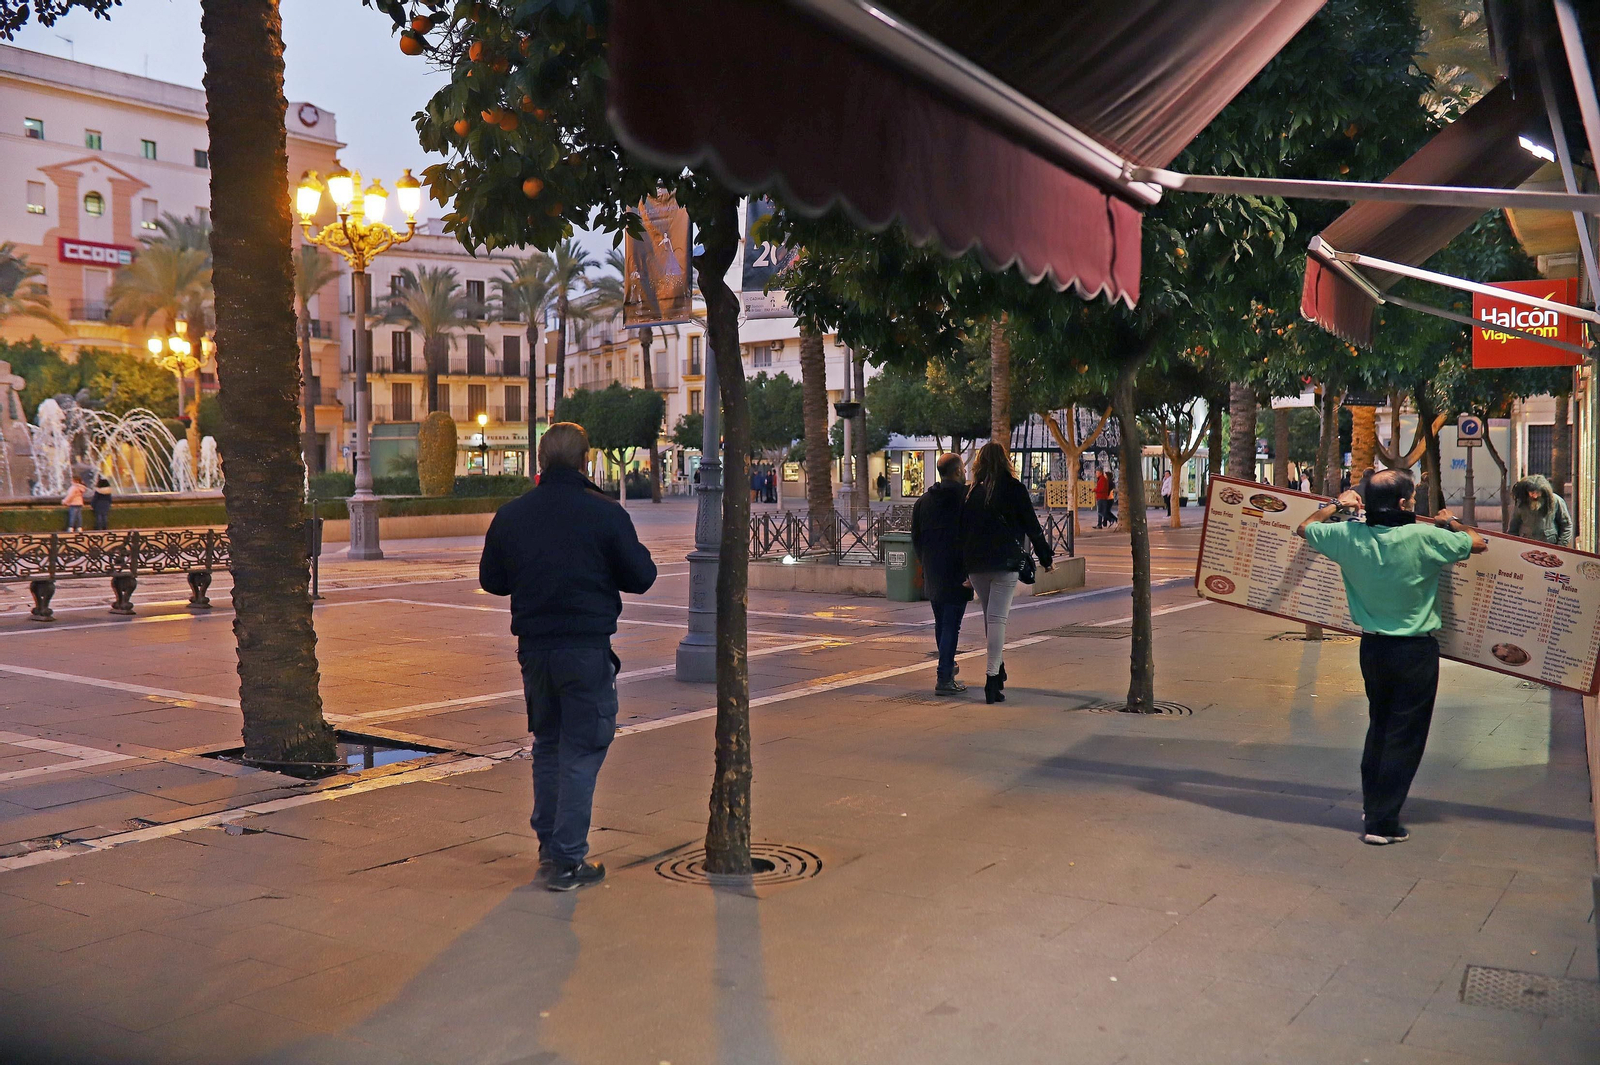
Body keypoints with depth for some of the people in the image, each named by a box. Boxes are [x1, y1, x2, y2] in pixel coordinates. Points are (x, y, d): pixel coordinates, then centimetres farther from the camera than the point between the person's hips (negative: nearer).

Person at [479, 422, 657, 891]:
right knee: (582, 751, 2)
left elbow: (491, 580, 11)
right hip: (587, 647, -4)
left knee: (547, 745, 20)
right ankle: (567, 860, 3)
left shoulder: (510, 515, 2)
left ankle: (548, 846, 28)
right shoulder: (606, 513, -11)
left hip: (534, 646, 5)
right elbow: (641, 578, -5)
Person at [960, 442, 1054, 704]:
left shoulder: (973, 492, 5)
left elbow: (962, 528, 6)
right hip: (1005, 561, -3)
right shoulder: (1014, 489, -3)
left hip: (975, 564, 3)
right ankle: (992, 675, -15)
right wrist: (1045, 556, 11)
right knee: (998, 617, -7)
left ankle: (998, 670, 27)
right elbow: (1032, 526, 0)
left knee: (990, 616, 17)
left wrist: (964, 569, 11)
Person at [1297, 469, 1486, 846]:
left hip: (1372, 646, 5)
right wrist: (1451, 523, 11)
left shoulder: (1348, 535, -9)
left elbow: (1305, 527, 9)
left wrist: (1337, 505, 23)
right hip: (1416, 650, -5)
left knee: (1379, 725, 23)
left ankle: (1371, 803, 34)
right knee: (1405, 736, 5)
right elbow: (1479, 543, -7)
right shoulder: (1424, 537, -20)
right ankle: (1382, 822, 8)